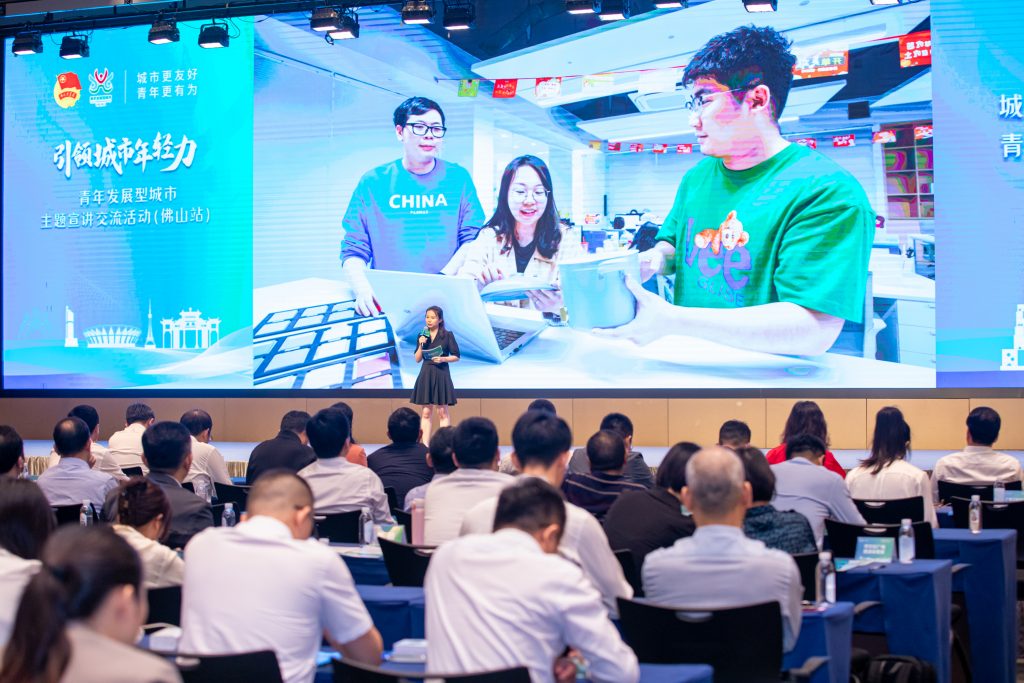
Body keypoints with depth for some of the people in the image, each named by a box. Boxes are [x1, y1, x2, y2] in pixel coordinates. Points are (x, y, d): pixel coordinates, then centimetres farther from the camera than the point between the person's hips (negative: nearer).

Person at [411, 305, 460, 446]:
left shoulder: (447, 335, -2)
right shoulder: (422, 336, 8)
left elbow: (456, 357, 0)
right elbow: (417, 359, 6)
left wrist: (443, 359, -16)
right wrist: (421, 345, -7)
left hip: (441, 375, -3)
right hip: (426, 375, 3)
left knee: (442, 411, -2)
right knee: (426, 412, 3)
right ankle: (425, 444, 3)